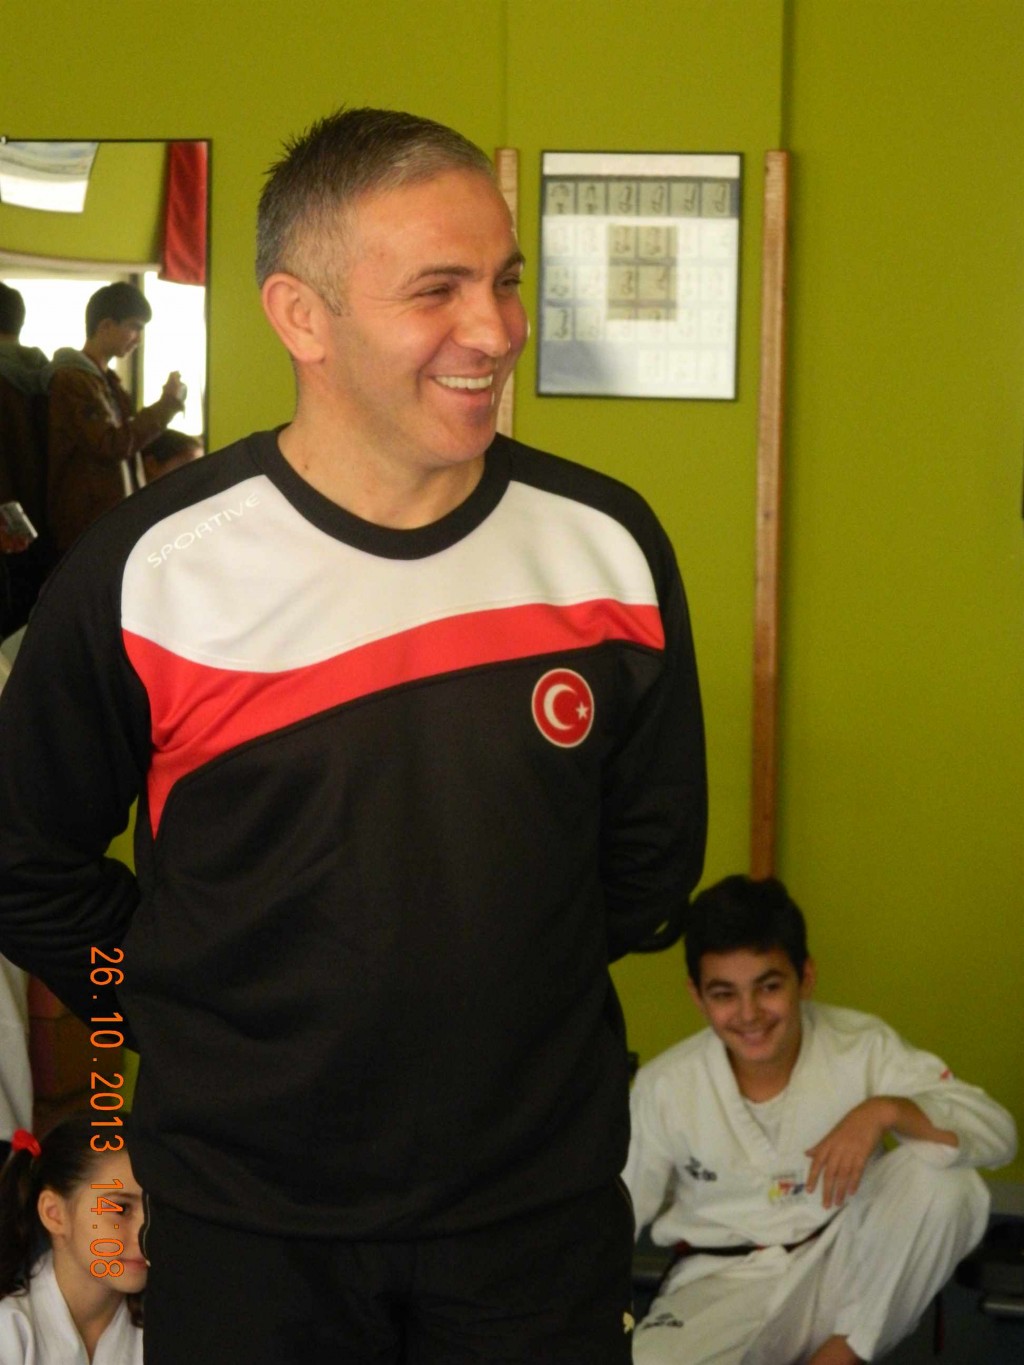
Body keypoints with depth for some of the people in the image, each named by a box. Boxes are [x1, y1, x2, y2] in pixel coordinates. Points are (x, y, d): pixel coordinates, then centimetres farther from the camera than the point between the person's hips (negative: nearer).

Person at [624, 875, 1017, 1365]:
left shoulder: (862, 1046, -12)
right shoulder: (663, 1088, -10)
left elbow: (997, 1131, -18)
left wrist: (886, 1109, -35)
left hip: (845, 1275, 2)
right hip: (722, 1285, -2)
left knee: (947, 1176, -24)